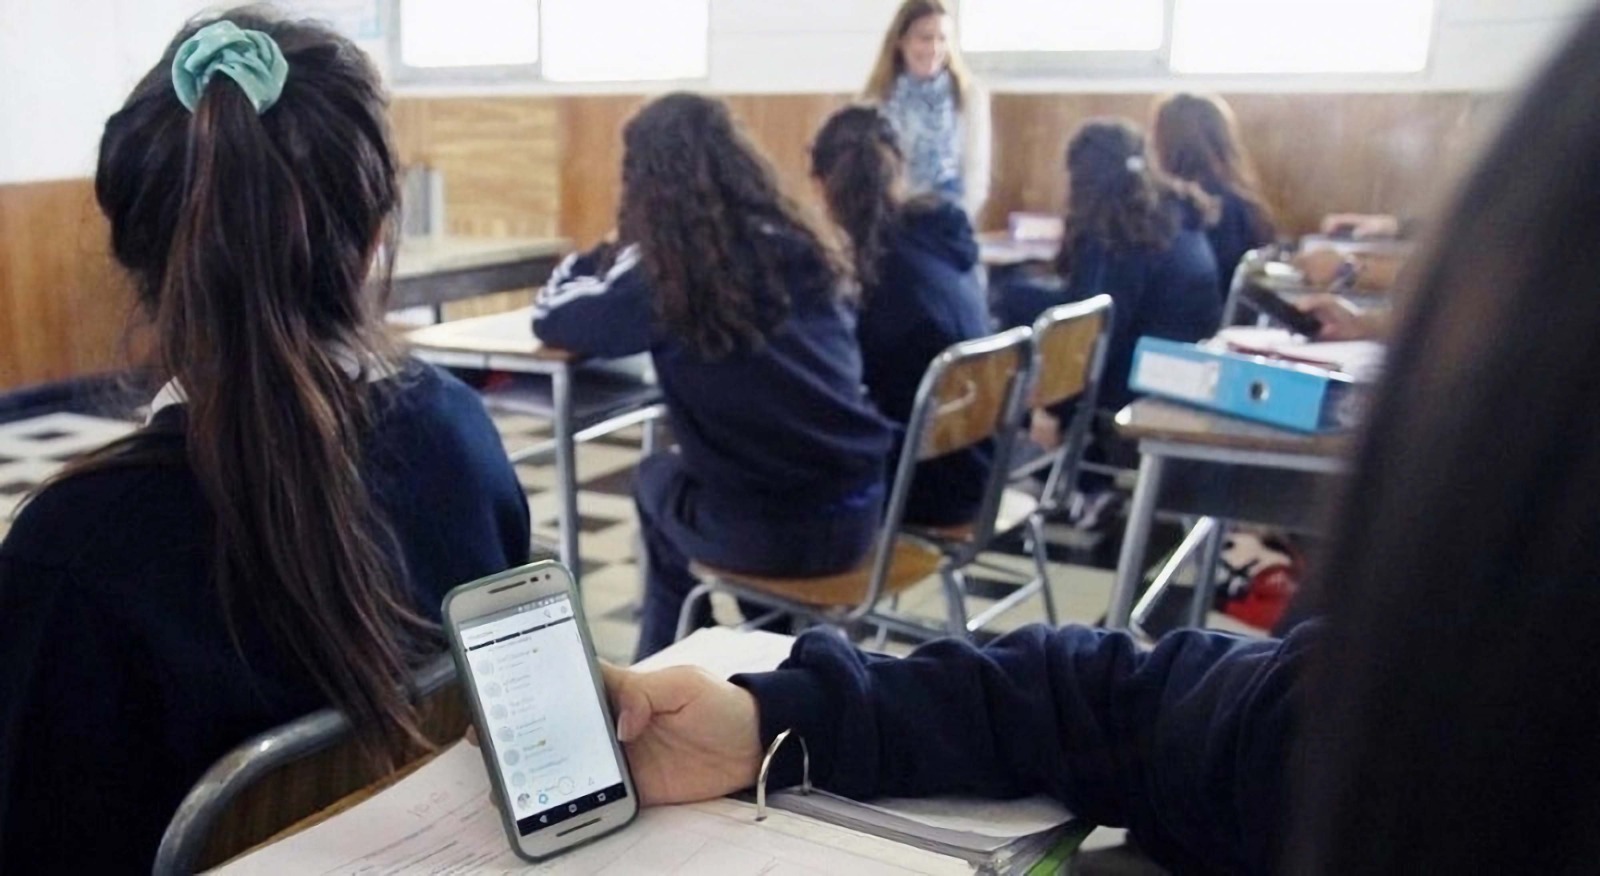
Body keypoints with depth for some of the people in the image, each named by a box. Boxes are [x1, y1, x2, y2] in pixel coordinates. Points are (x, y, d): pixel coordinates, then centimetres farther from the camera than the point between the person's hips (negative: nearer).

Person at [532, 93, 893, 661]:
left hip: (765, 529, -4)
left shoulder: (664, 273, -9)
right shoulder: (795, 248, 5)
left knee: (657, 479, 27)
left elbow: (552, 316, 4)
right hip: (858, 512, 5)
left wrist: (595, 266, 26)